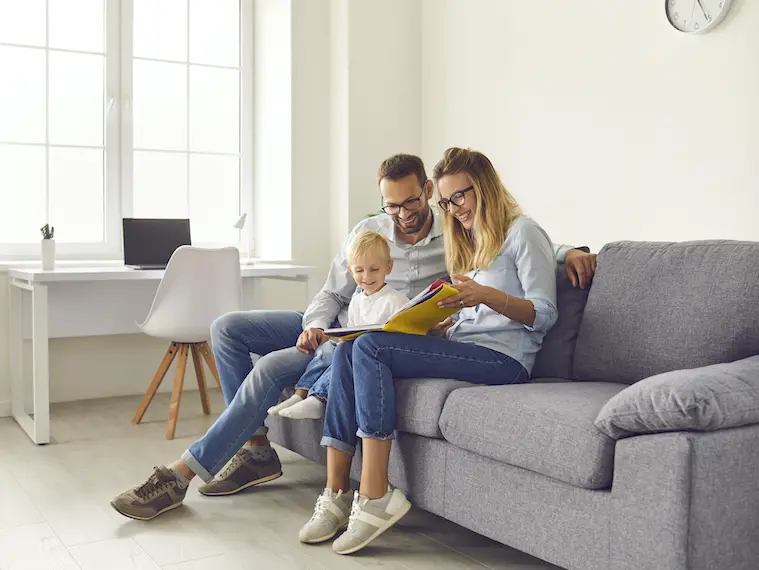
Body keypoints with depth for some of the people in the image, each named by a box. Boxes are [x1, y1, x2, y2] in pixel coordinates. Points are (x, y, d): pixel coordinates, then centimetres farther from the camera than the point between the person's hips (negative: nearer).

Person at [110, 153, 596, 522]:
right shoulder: (368, 231, 11)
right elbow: (332, 294, 10)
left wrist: (568, 252, -11)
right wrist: (315, 324, -11)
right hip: (333, 327, 7)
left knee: (272, 367, -27)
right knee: (228, 328, -3)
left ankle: (182, 474, -19)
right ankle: (256, 449, -2)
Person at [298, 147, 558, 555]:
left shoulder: (522, 233, 3)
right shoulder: (470, 243, 29)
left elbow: (544, 314, -6)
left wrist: (485, 295, -21)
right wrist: (443, 326, 3)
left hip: (503, 358, -8)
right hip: (465, 347, 8)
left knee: (370, 347, -25)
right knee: (348, 350, -14)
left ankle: (375, 498, -27)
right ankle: (337, 495, -19)